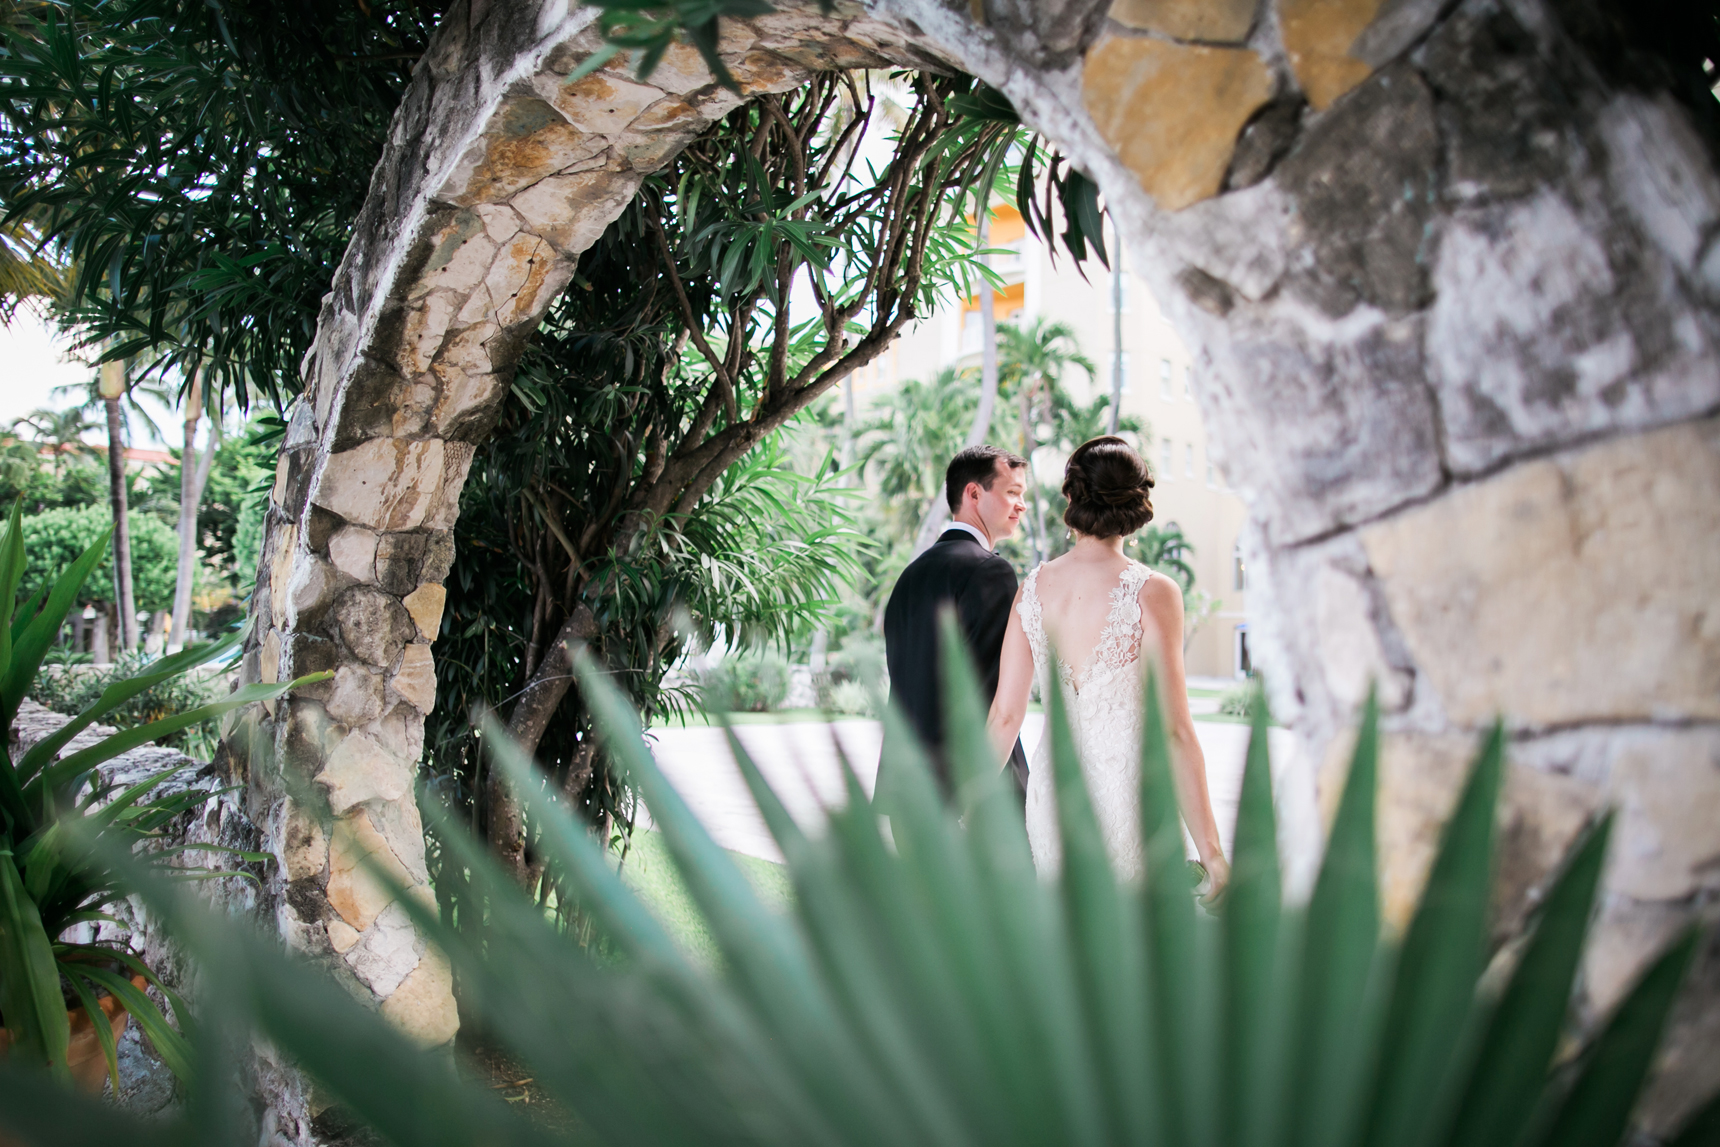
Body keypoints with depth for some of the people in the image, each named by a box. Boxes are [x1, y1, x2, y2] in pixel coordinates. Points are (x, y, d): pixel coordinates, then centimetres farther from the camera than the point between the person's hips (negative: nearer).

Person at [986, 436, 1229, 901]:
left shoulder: (1033, 587, 1)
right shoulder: (1153, 592, -11)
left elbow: (1005, 714, 4)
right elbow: (1174, 730, -13)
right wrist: (1210, 850, -8)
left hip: (1050, 791, 5)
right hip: (1125, 799, -4)